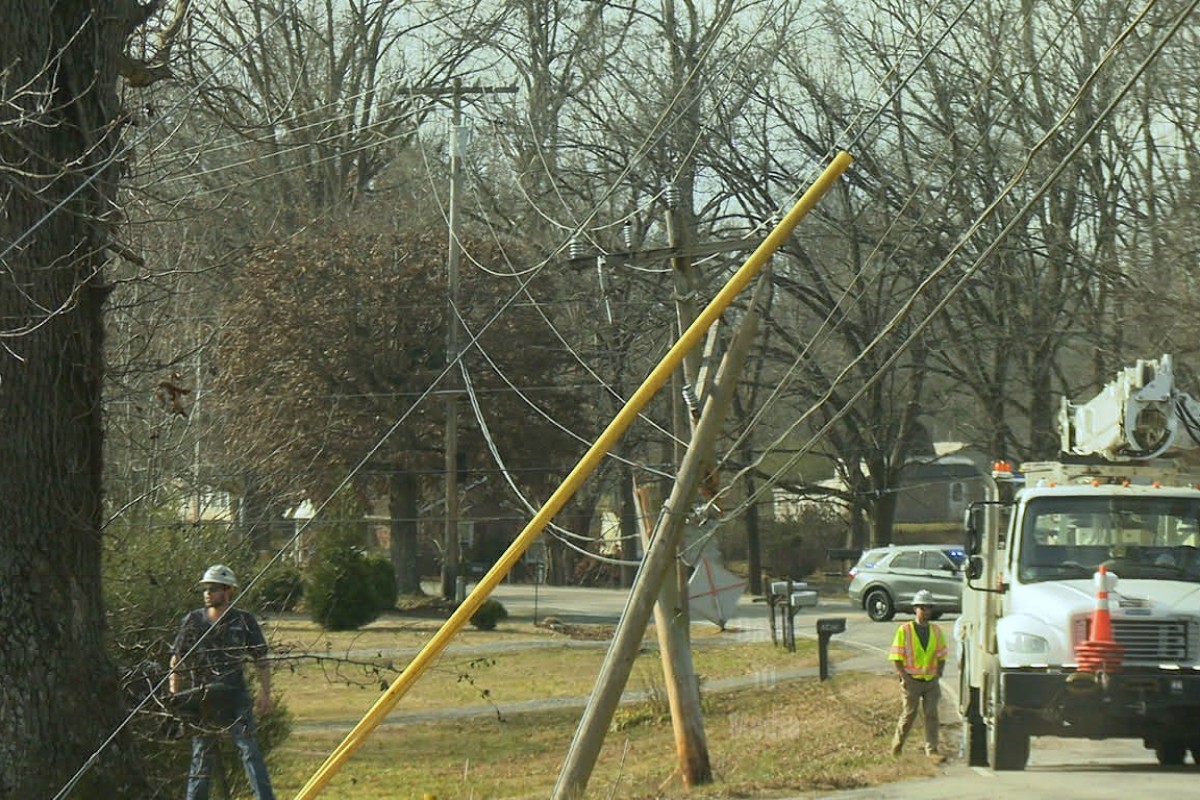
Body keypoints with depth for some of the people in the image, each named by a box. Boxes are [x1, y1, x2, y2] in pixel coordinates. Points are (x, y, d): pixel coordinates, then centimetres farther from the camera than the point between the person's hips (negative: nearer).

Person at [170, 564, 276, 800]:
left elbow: (261, 661, 3)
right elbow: (177, 660, 10)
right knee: (201, 754, 6)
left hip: (235, 695, -2)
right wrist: (175, 696, 4)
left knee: (249, 749, -9)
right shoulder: (193, 621, 5)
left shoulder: (244, 621, 0)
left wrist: (265, 694, -4)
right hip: (201, 698, 2)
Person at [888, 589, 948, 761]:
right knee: (908, 715, 5)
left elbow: (941, 657, 15)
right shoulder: (904, 631, -5)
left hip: (931, 681, 3)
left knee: (931, 715, 0)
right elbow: (896, 658, -4)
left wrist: (938, 676, 4)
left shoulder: (936, 631, 7)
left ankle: (932, 750, 2)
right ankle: (897, 745, 24)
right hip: (912, 681, -3)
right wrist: (905, 678, -10)